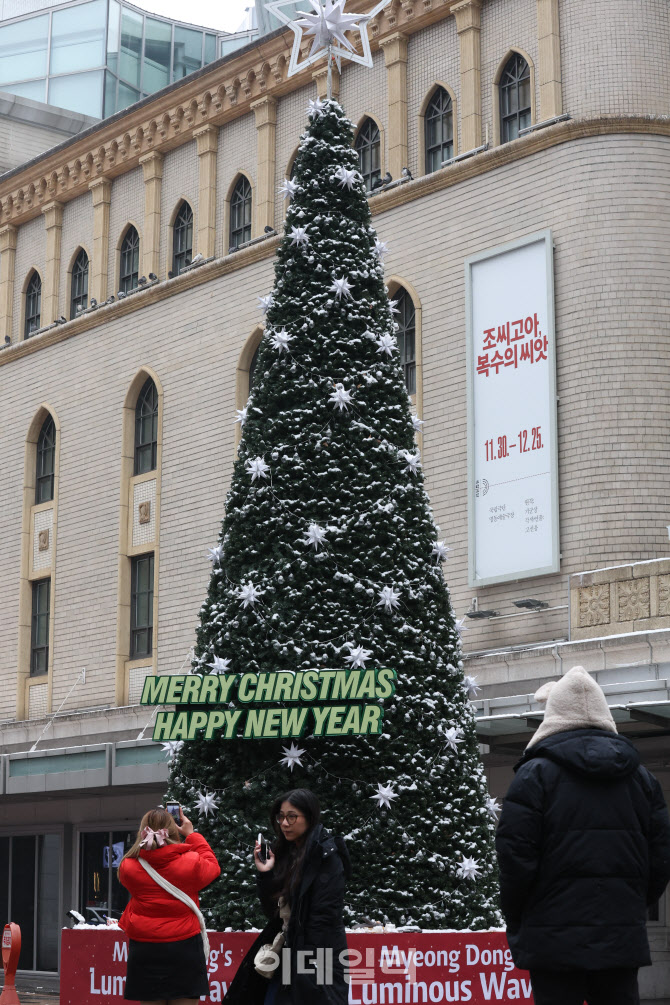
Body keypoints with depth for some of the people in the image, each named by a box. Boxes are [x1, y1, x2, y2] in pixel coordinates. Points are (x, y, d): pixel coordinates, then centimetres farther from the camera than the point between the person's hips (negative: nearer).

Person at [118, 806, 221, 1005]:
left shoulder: (128, 867, -5)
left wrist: (148, 842, 17)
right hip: (183, 947, -2)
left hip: (144, 950, 2)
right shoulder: (190, 863, -9)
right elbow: (212, 867, 13)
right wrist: (192, 835, 20)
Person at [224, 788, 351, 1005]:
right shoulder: (284, 853, 11)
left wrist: (307, 961, -16)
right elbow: (273, 911, 10)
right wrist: (264, 875, -4)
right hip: (286, 953, 7)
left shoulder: (326, 856, -10)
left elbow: (325, 916, -14)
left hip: (316, 959, -7)